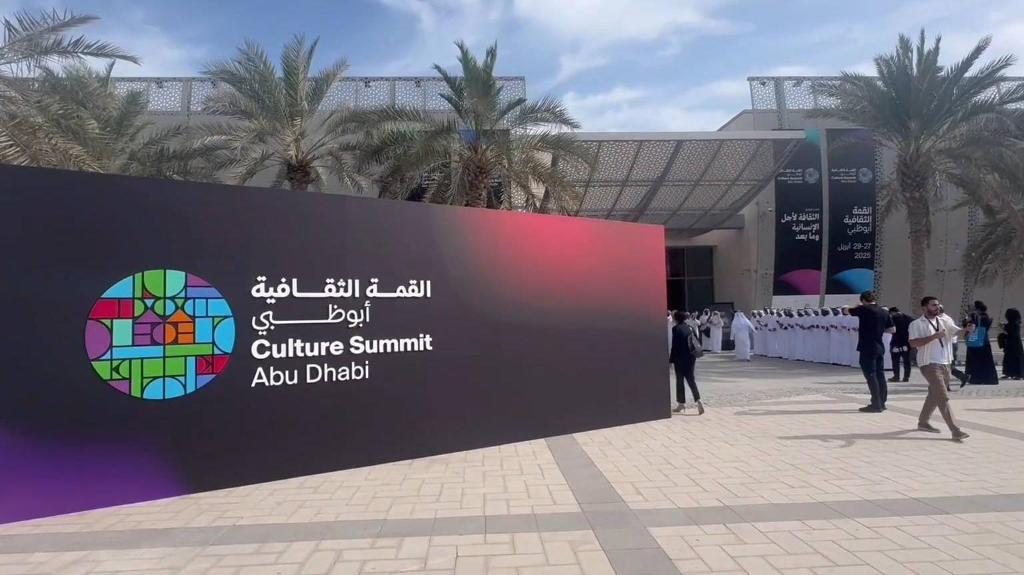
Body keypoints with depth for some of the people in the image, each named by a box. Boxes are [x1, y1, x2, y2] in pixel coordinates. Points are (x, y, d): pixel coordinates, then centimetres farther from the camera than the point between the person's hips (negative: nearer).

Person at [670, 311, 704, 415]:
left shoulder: (676, 328, -11)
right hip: (691, 357, 5)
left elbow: (674, 346, -13)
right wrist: (692, 352, 16)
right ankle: (698, 401, -8)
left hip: (680, 359, -5)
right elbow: (697, 342, 8)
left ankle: (681, 404, 14)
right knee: (691, 380, 8)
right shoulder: (690, 328, 7)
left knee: (680, 380, 7)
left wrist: (671, 360, -8)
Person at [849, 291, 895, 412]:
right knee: (880, 375, 13)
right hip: (880, 348, 7)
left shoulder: (864, 309, -11)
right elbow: (892, 329, 12)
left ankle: (876, 405, -4)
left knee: (871, 375, -4)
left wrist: (858, 307, 19)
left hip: (867, 348, -7)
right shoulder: (884, 312, 7)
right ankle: (881, 403, 20)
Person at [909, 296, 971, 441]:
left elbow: (956, 331, 0)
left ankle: (923, 422, 32)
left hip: (945, 364, 7)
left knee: (934, 395, 17)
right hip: (930, 364, -7)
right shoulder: (916, 324, -8)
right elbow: (913, 343, -19)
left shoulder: (944, 320, 10)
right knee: (943, 398, -11)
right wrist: (934, 336, -24)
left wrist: (967, 329, -22)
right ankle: (955, 430, -11)